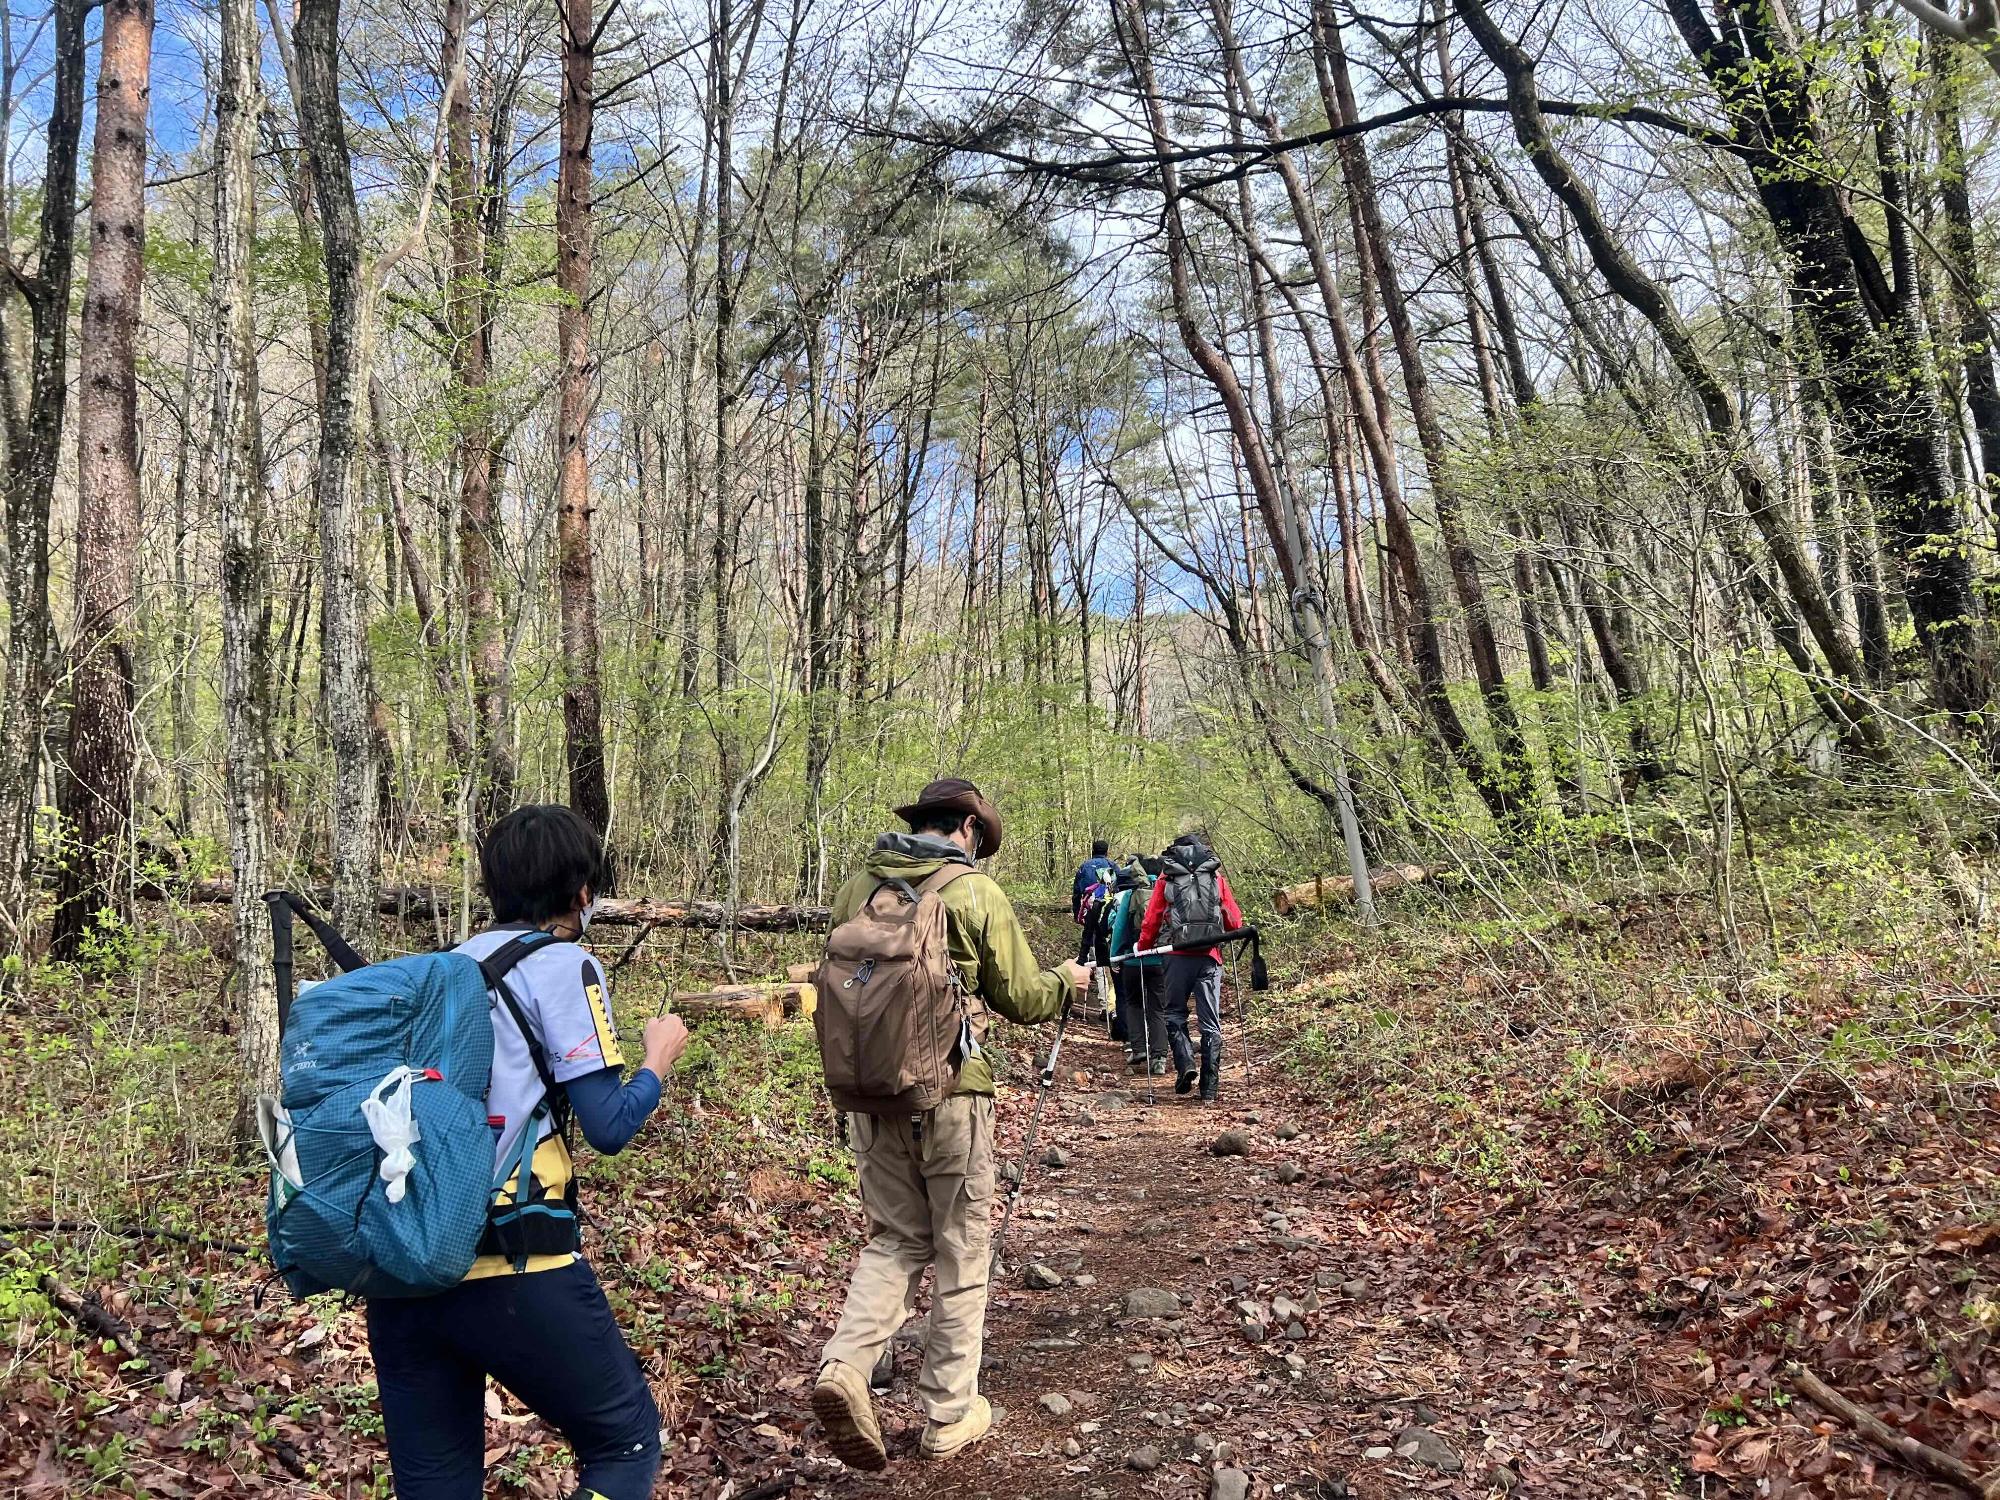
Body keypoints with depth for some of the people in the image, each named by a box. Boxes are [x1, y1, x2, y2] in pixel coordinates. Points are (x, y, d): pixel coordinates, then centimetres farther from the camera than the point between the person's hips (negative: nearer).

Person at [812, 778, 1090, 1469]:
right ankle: (948, 1416, 18)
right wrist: (1065, 981, 18)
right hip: (949, 1093, -4)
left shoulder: (858, 886, 4)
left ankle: (845, 1363, -4)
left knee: (895, 1238, 17)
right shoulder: (975, 893, -9)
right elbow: (1020, 999, -2)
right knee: (960, 1254, 11)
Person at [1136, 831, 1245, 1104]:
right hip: (1210, 957, 1)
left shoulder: (1166, 878, 9)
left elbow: (1151, 920, 4)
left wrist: (1143, 949, 15)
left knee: (1175, 1014, 15)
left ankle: (1185, 1064, -7)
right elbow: (1235, 920, 9)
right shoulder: (1217, 877, 12)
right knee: (1210, 1022, 6)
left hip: (1177, 955, -1)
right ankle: (1210, 1087, 4)